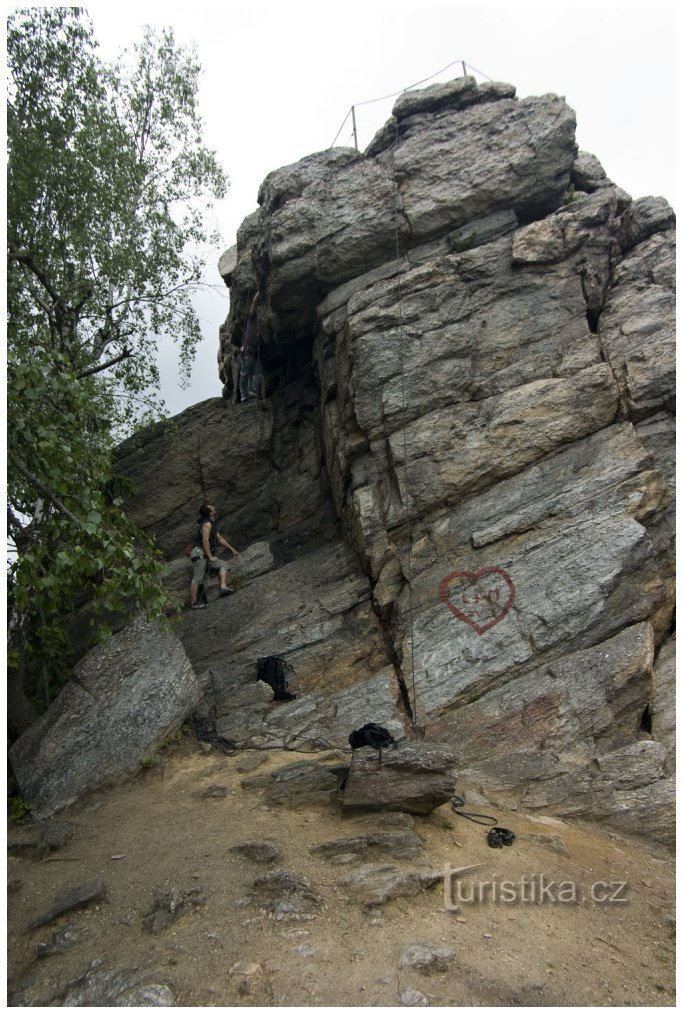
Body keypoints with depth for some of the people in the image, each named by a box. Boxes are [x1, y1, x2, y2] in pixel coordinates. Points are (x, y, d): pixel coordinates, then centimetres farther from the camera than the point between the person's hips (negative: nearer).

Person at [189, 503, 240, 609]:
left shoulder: (212, 524, 22)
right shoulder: (207, 523, -8)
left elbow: (220, 538, 29)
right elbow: (205, 540, -17)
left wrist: (232, 549, 30)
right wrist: (210, 557, -18)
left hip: (205, 556, 10)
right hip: (200, 553, -10)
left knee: (223, 564, 2)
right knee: (197, 578, -13)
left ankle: (223, 587, -15)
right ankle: (193, 603, -17)